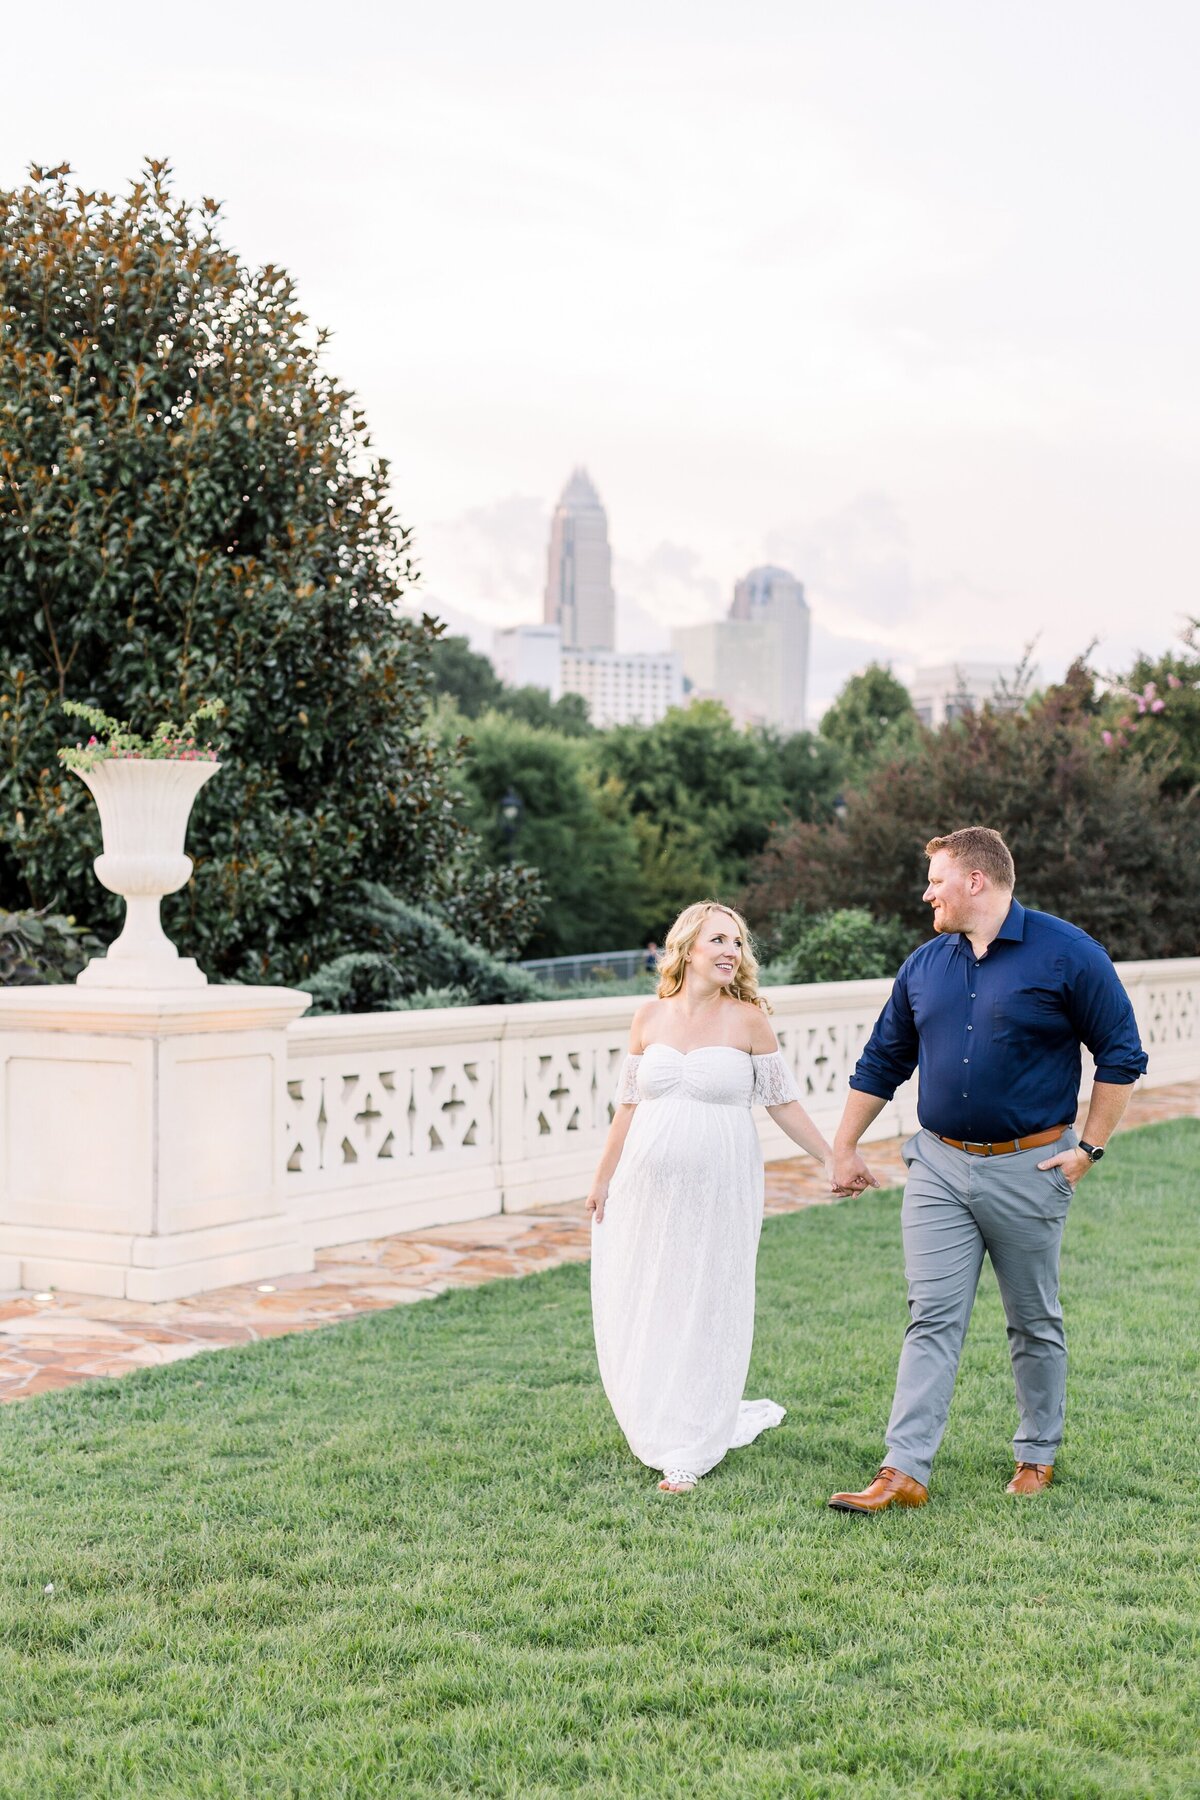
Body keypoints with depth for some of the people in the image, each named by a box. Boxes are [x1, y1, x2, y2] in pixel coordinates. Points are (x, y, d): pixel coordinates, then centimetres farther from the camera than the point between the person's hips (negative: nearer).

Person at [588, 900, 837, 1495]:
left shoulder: (746, 1020, -3)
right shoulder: (650, 1017, 4)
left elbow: (783, 1102, 2)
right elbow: (628, 1105, 11)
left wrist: (830, 1160, -1)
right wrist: (603, 1180, 13)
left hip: (718, 1191, -3)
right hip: (649, 1188, 3)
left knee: (703, 1312, 1)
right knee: (639, 1310, 7)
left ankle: (688, 1452, 11)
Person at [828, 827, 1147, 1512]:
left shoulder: (1066, 953, -8)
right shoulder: (925, 966, 7)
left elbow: (1121, 1055, -4)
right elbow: (882, 1063, 17)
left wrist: (1088, 1148, -7)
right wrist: (845, 1148, 17)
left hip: (1029, 1168, -3)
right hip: (939, 1167, 4)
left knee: (1035, 1324, 10)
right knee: (931, 1320, -1)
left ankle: (1039, 1456, 27)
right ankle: (906, 1470, -2)